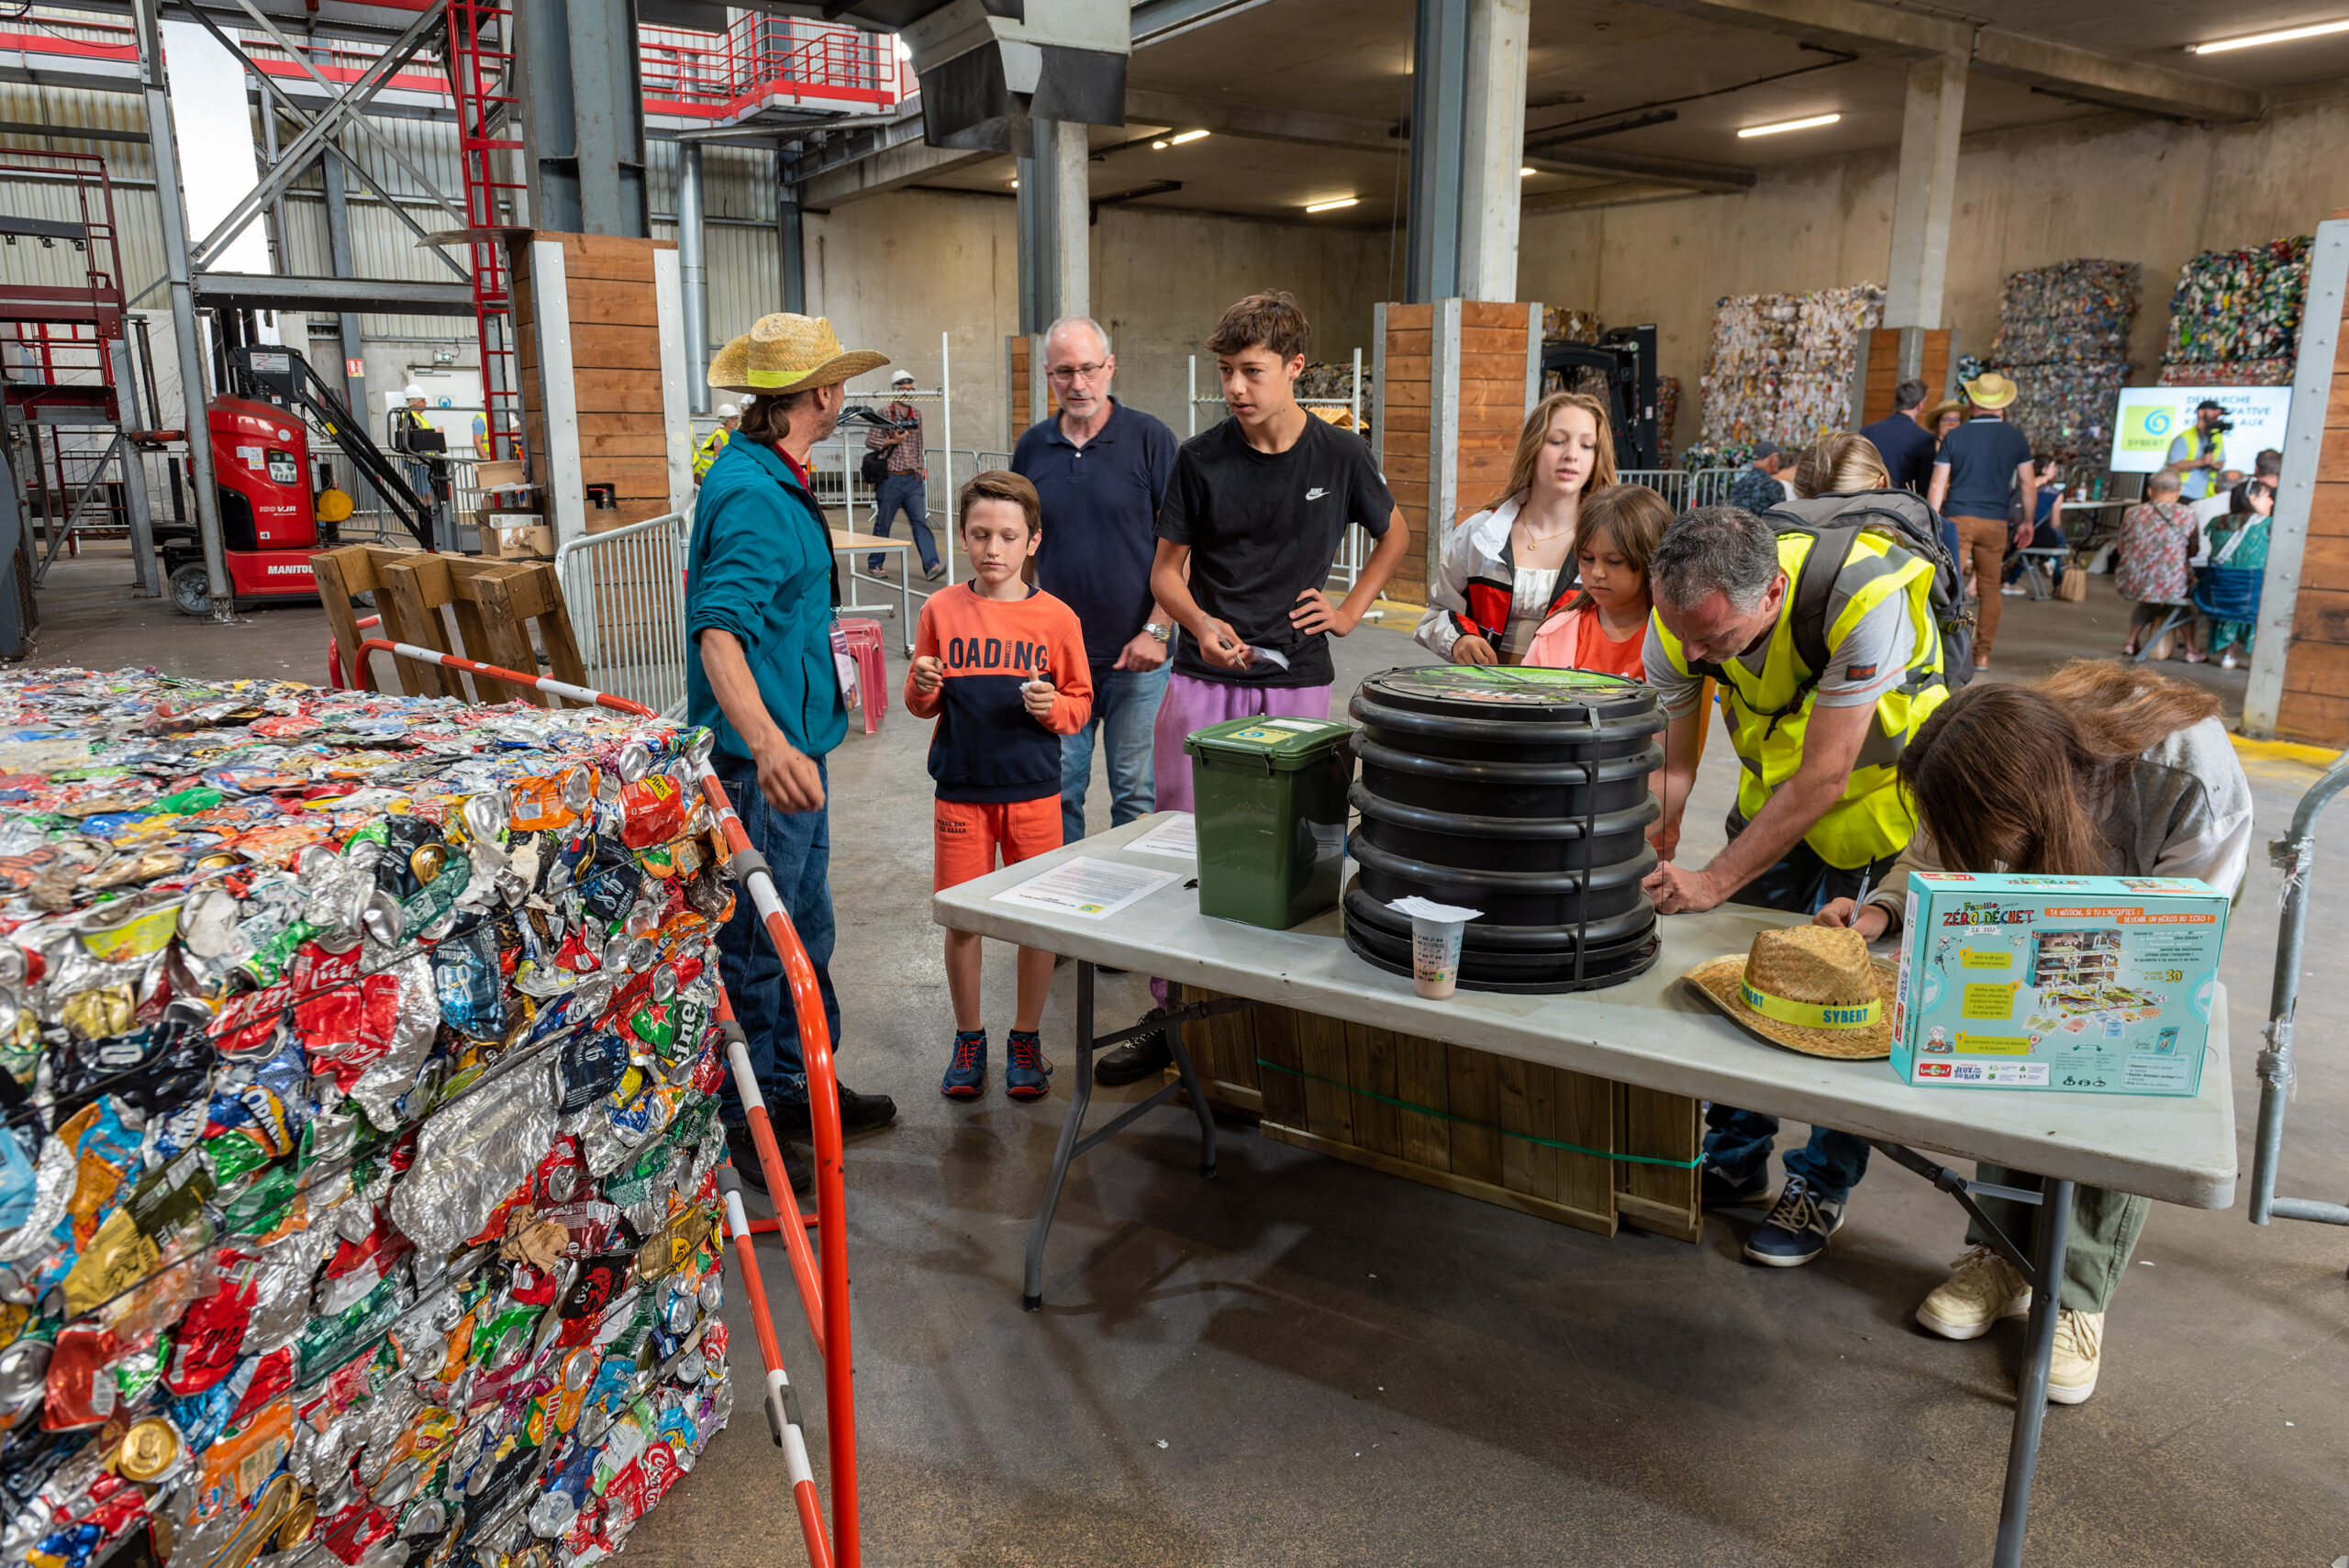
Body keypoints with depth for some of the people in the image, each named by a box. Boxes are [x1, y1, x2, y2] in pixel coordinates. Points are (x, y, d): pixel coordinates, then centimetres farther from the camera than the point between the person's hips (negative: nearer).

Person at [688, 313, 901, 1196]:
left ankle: (796, 1085, 34)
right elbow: (719, 630, -33)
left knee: (804, 928, 19)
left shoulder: (769, 477, 12)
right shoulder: (753, 494, -21)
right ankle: (739, 1124, 16)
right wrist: (767, 744, -48)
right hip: (761, 758, -11)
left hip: (791, 741, 11)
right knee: (756, 943, 1)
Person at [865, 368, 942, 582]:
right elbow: (870, 441, -8)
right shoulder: (885, 414, -5)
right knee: (883, 524, 6)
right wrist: (892, 441, -18)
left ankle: (931, 566, -15)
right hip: (890, 478, -4)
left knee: (920, 522, -7)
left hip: (913, 478, 4)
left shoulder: (916, 414, 11)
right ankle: (874, 564, 20)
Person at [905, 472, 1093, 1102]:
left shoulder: (1056, 617, -2)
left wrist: (1052, 707, -16)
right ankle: (968, 1039, 25)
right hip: (960, 790, 1)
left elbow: (1080, 702, 4)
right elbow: (920, 705, 9)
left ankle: (1026, 1038, 24)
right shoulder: (941, 610, 2)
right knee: (961, 918, 6)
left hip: (1033, 790, 0)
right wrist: (923, 688, -13)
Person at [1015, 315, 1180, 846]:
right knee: (1058, 791, 9)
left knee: (1136, 792, 6)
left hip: (1137, 653, -3)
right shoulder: (1031, 447, 8)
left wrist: (1156, 631, -12)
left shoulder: (1150, 439, -3)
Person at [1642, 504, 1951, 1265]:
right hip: (1774, 788, 5)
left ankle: (1820, 1186, 15)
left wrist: (1713, 881, -31)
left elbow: (1824, 779, -32)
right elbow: (1668, 764, -12)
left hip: (1883, 792, -4)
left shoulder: (1863, 595, -38)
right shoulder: (1682, 615, -22)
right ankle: (1735, 1158, 23)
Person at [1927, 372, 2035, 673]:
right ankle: (1983, 653, 11)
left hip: (1957, 517, -1)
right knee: (1990, 589, 10)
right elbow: (2028, 484, 6)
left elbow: (1937, 485, -2)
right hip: (1995, 523, 2)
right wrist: (2027, 522, 16)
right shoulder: (2015, 438, 4)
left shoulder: (1954, 437, 1)